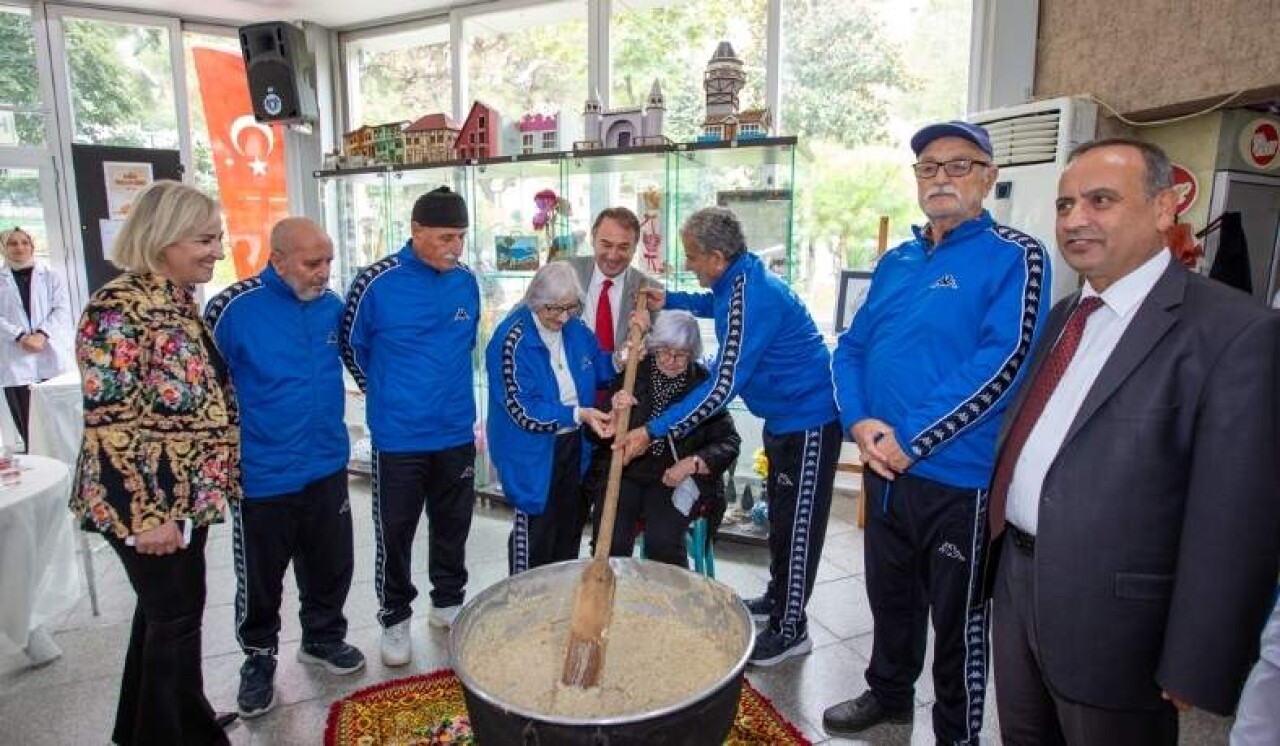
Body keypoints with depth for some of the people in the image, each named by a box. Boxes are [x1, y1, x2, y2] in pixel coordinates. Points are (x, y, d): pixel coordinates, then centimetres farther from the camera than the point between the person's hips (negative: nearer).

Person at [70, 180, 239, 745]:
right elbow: (109, 424, -23)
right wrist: (145, 514, -21)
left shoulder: (182, 300, 7)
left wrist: (215, 480, 19)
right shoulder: (118, 310, -20)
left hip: (187, 495, 9)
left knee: (163, 611, 22)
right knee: (176, 615, 5)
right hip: (148, 504, -9)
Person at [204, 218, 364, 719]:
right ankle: (259, 659, 35)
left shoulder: (331, 305, 0)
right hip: (262, 479, -4)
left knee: (331, 566, 18)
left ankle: (323, 637, 40)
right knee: (259, 580, 13)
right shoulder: (233, 308, -15)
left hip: (328, 468, 4)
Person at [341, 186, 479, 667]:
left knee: (453, 526, 17)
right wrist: (387, 394, 8)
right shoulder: (377, 282, -13)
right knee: (395, 534, 10)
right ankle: (395, 619, 30)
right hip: (398, 439, -4)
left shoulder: (466, 281, 0)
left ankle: (449, 603, 37)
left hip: (457, 433, 4)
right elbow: (352, 346, 1)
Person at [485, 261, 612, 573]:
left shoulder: (575, 329, 1)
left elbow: (600, 369, 16)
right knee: (533, 532, 4)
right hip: (533, 455, -6)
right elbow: (523, 409, -21)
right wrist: (578, 414, -28)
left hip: (573, 447, 6)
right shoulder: (512, 339, -18)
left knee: (569, 529, 17)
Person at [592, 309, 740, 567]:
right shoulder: (633, 374, 3)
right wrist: (615, 412, -18)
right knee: (610, 540, -20)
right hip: (627, 471, 2)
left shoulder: (704, 384, -1)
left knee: (662, 540, -25)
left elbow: (729, 442, -2)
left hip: (679, 477, -1)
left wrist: (691, 464, -17)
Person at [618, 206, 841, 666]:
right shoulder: (741, 280, 1)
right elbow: (718, 306, 27)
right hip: (784, 416, 10)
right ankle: (778, 599, 38)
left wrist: (653, 431, -32)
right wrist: (670, 301, 13)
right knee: (780, 515, 21)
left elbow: (722, 387, -32)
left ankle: (791, 631, 15)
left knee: (797, 526, 1)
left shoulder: (751, 298, -29)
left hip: (808, 420, -10)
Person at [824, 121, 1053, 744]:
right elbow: (851, 347, 9)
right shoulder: (896, 261, 10)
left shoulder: (1014, 258, -9)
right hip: (884, 468, 6)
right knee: (890, 594, 23)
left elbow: (1002, 363, -20)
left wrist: (911, 441, -20)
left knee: (957, 620, 11)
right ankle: (889, 694, 46)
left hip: (959, 479, -6)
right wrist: (860, 422, -9)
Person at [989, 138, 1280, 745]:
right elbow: (1026, 437, 8)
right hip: (1016, 582, 7)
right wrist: (1001, 555, 8)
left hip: (1111, 611, -6)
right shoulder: (1062, 316, 8)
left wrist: (1195, 669, -15)